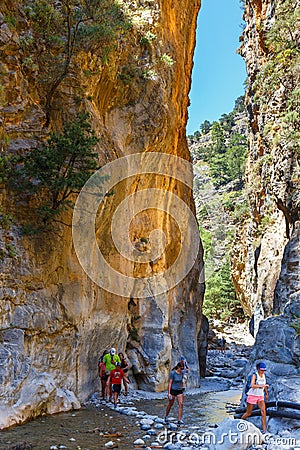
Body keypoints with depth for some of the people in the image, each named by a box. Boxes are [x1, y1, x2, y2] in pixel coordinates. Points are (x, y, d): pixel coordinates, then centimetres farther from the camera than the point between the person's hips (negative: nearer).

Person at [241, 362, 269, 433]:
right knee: (248, 413, 4)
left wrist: (267, 393, 27)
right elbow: (252, 385, -30)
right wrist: (262, 385, -34)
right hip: (252, 395, -5)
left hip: (260, 396, 5)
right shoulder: (254, 375, -15)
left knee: (263, 411, -15)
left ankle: (264, 429, -11)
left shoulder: (264, 375, 4)